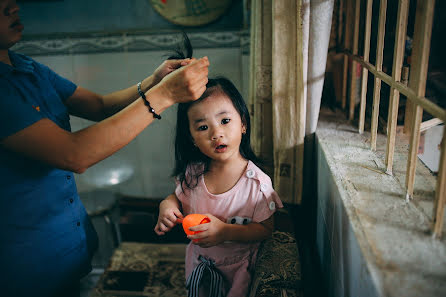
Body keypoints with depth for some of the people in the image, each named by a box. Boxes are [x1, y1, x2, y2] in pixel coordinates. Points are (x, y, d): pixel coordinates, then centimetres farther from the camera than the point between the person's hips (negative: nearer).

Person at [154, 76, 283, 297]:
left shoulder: (256, 182, -27)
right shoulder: (192, 172, -15)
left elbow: (265, 229, -19)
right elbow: (179, 197, 4)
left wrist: (225, 231, -33)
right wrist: (167, 204, -19)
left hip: (236, 267, -4)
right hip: (199, 261, 4)